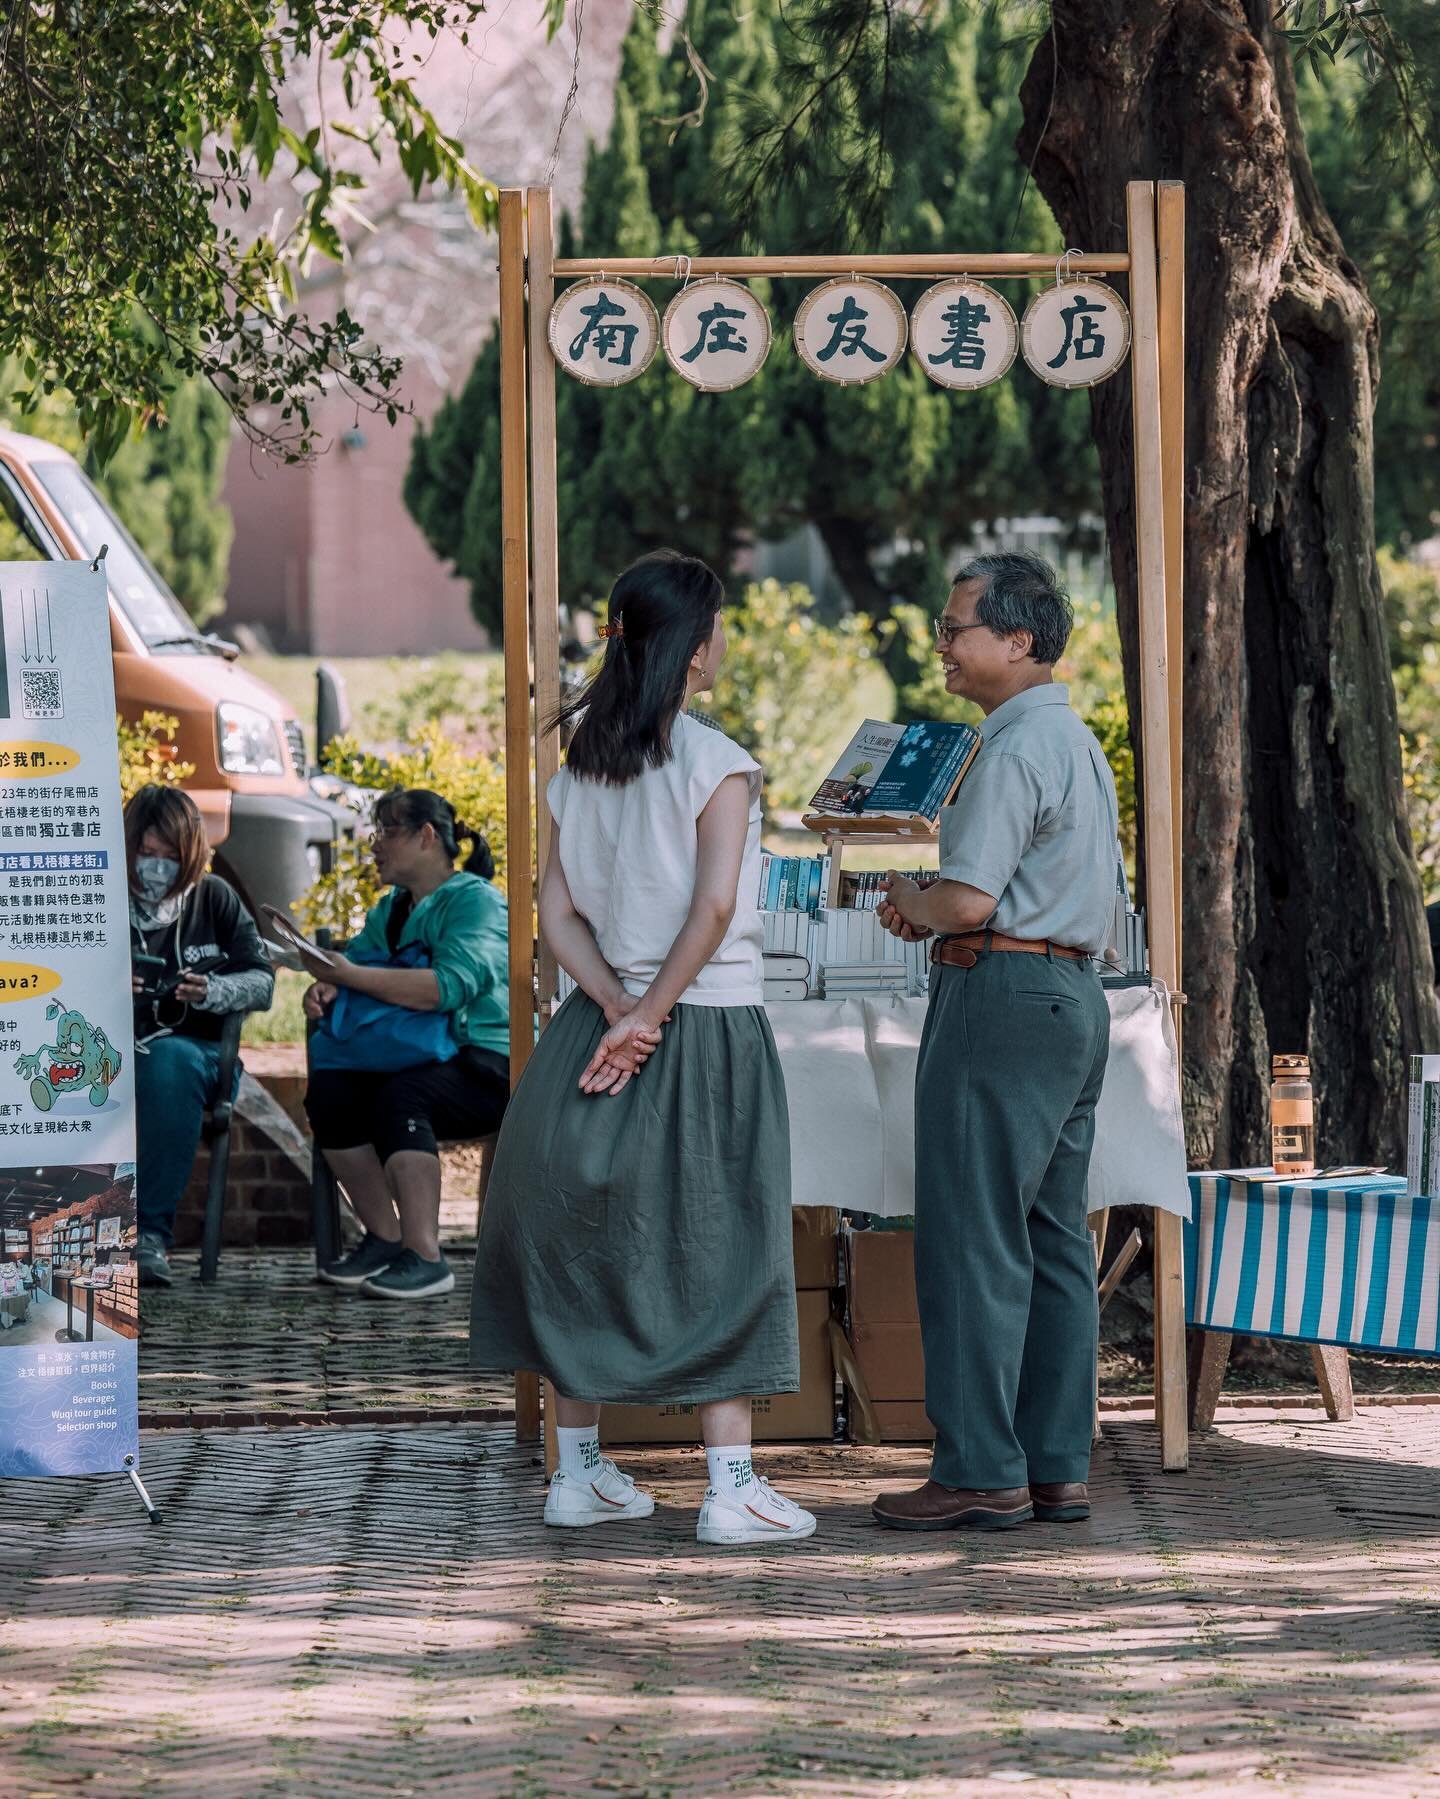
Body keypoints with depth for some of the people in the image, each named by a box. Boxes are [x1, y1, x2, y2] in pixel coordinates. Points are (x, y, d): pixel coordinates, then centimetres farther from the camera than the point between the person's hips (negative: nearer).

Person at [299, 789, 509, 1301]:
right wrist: (326, 986, -14)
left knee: (400, 1095, -35)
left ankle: (425, 1256, -35)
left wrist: (351, 975, -26)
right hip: (419, 1060, 8)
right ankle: (384, 1239, -12)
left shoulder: (474, 900, -9)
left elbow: (449, 986, -24)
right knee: (327, 1087, -18)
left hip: (488, 1064, -7)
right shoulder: (391, 909, 18)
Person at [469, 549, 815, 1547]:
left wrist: (621, 1007, -6)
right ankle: (733, 1487, -2)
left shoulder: (581, 764, 7)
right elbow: (714, 907, -20)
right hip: (709, 1027, -6)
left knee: (586, 1234, 13)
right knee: (718, 1250, -2)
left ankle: (579, 1469, 19)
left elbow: (558, 910, 2)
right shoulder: (716, 762, -11)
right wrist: (650, 1015, -14)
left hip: (605, 1022, 6)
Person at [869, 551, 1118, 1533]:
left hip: (1004, 998, -10)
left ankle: (981, 1471, -7)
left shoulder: (1015, 751, -14)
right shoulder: (1080, 743, 18)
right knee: (1054, 1238, 10)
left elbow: (969, 902, -20)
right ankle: (1058, 1467, 11)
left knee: (972, 1239, -7)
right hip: (1075, 994, 10)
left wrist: (911, 897, 0)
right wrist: (934, 912, 13)